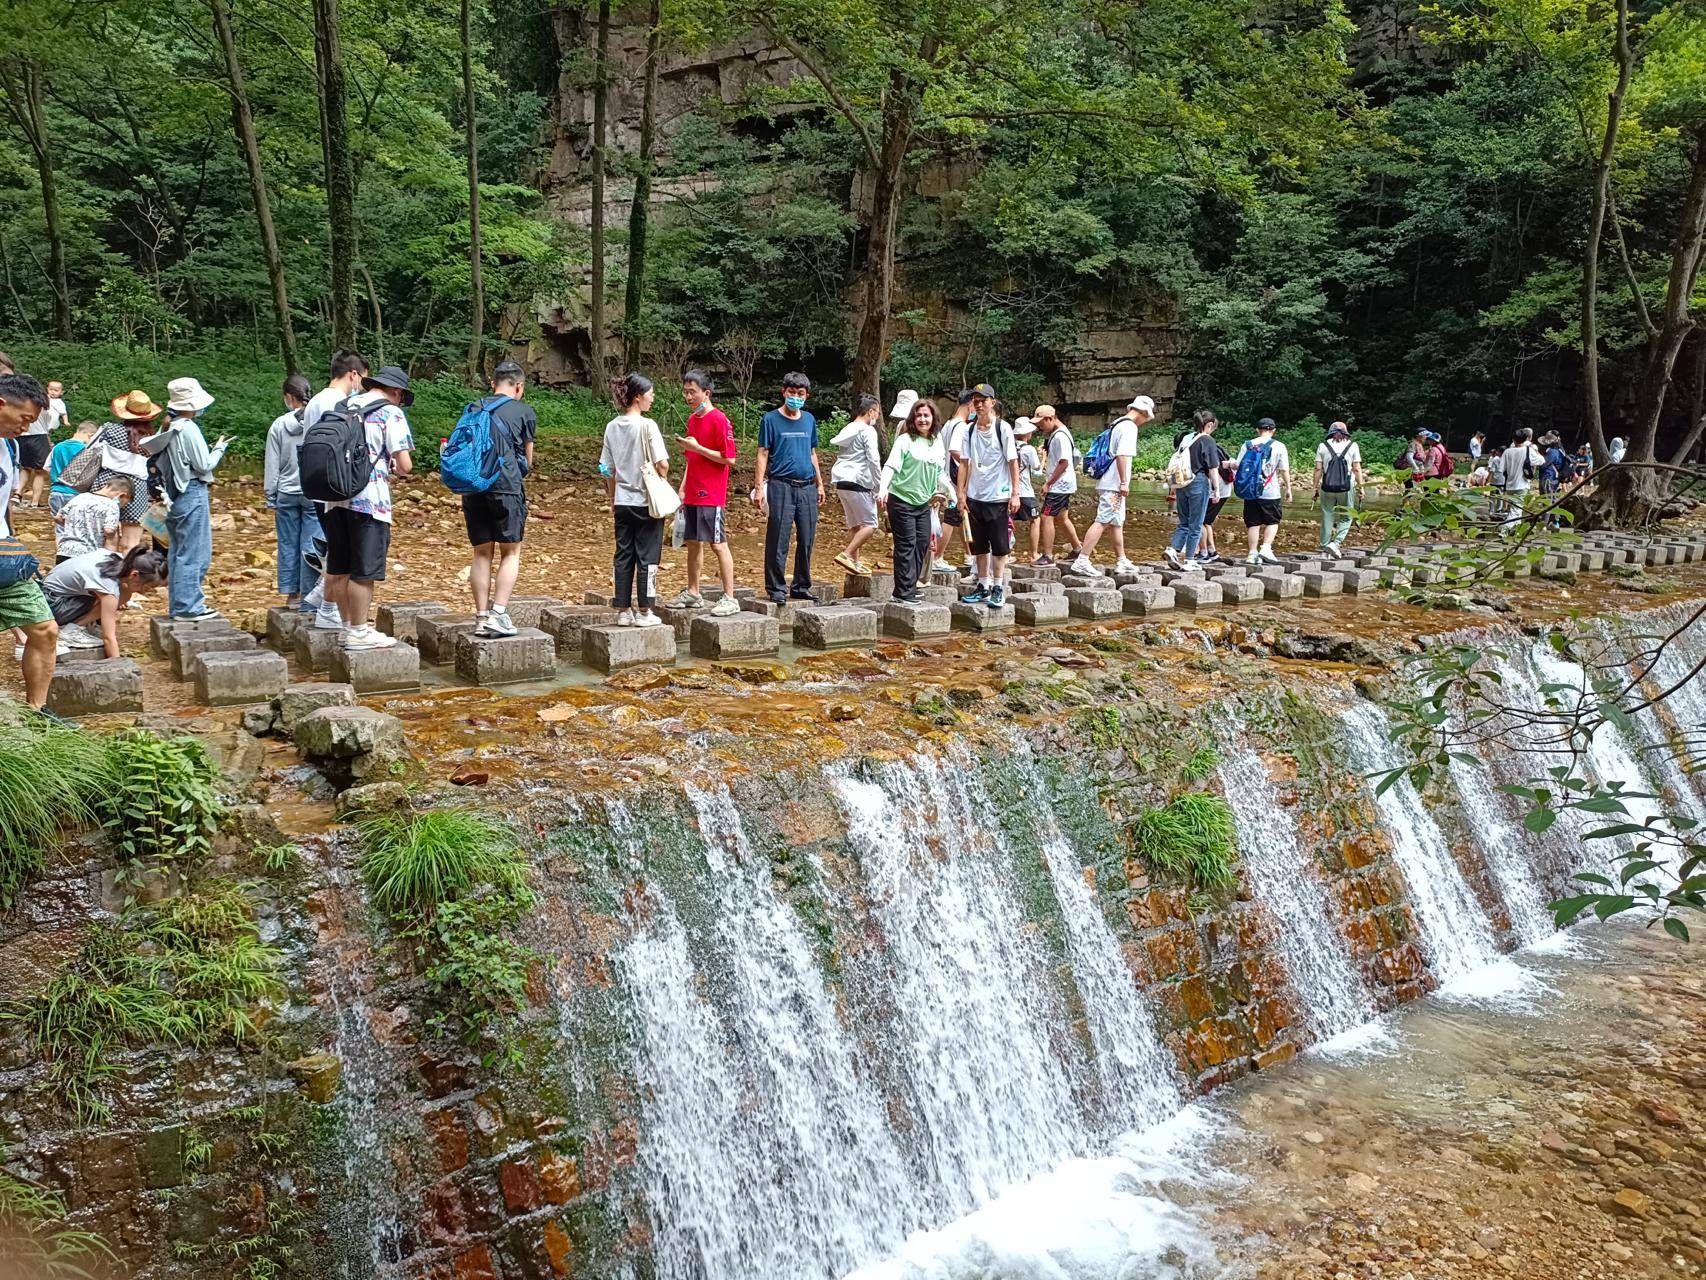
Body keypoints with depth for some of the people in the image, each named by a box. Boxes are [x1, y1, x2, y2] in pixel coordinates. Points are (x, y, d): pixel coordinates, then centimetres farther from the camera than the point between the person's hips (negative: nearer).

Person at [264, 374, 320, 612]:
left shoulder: (279, 425, -3)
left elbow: (272, 466, 2)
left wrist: (271, 498, 9)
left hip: (286, 493, 1)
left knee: (288, 544, 11)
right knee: (311, 545, 2)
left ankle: (292, 594, 17)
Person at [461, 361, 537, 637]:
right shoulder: (524, 412, 3)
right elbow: (527, 460, 10)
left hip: (473, 488, 4)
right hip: (506, 488, -4)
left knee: (482, 554, 10)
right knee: (511, 552, 6)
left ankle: (481, 617, 9)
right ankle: (499, 614, -5)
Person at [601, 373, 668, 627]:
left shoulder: (612, 427, 5)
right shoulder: (647, 426, -13)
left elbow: (608, 470, 10)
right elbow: (662, 465, -18)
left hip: (622, 502, 5)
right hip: (647, 501, -5)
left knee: (623, 556, 10)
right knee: (647, 557, 3)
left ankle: (624, 611, 14)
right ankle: (644, 612, 8)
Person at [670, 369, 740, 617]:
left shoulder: (719, 420, -11)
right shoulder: (692, 419, 14)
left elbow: (729, 459, -15)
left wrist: (697, 447, -16)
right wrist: (683, 488, 16)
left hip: (712, 496, -8)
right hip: (692, 495, 8)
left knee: (718, 545, -5)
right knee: (693, 542, 11)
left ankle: (729, 598, 0)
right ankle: (692, 593, 21)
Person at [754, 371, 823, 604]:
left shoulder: (809, 419, 14)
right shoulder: (770, 419, 1)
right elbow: (763, 454, -1)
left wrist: (820, 484, 18)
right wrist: (760, 487, -9)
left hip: (807, 487, 5)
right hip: (781, 486, -5)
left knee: (807, 540, 6)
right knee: (778, 540, -4)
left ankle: (802, 587, 17)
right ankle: (776, 589, 4)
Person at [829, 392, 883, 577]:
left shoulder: (848, 429, 18)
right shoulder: (867, 431, -7)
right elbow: (874, 461, -14)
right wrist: (879, 487, -9)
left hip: (841, 481, 9)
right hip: (858, 482, -9)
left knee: (854, 524, 14)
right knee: (870, 524, -5)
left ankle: (855, 562, 15)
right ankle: (846, 554, -15)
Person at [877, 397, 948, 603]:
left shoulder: (938, 443, 9)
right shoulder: (905, 440, -9)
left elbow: (941, 472, 18)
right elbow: (891, 466, -19)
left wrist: (938, 492, 12)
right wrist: (883, 489, -32)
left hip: (923, 503, 6)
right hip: (901, 501, -6)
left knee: (923, 543, 7)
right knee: (906, 545, -5)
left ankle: (909, 587, 17)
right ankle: (904, 593, 0)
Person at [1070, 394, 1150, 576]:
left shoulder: (1116, 424, 18)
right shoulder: (1129, 427, -11)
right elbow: (1122, 456, -20)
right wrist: (1124, 482, -19)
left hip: (1106, 483, 10)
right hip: (1114, 484, -10)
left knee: (1117, 522, 16)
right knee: (1103, 521, -12)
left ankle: (1121, 562, 24)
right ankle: (1082, 560, -17)